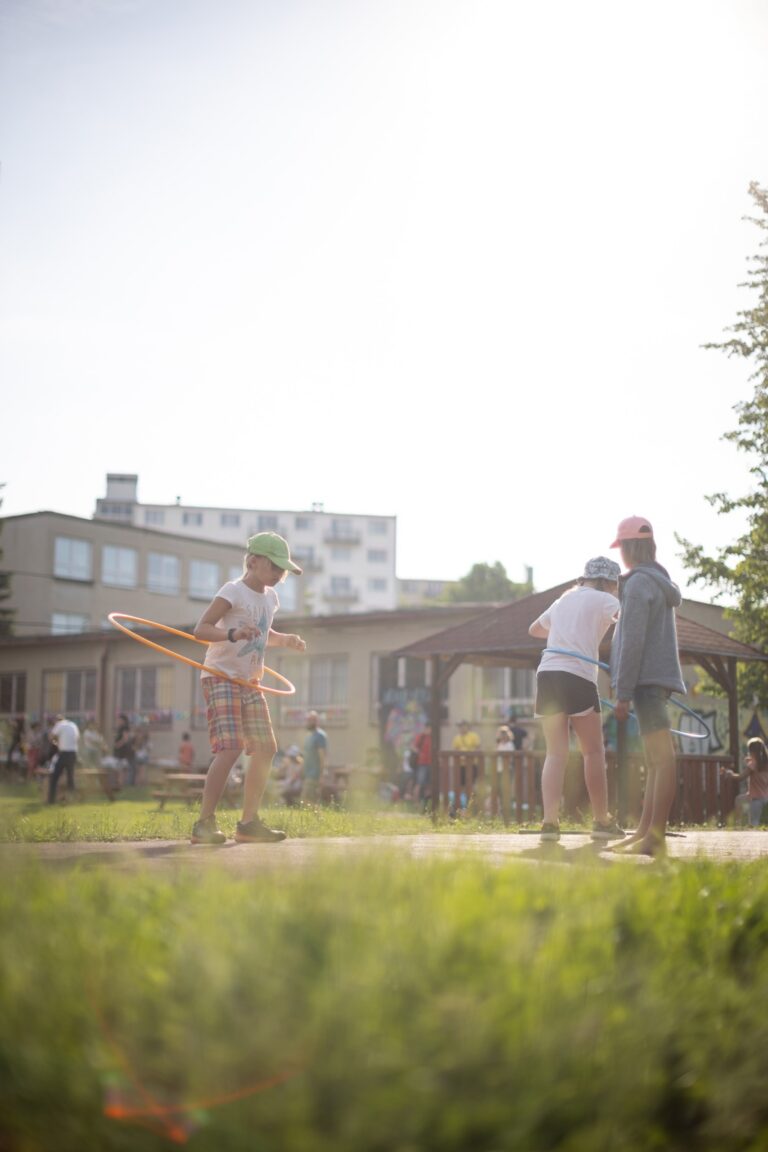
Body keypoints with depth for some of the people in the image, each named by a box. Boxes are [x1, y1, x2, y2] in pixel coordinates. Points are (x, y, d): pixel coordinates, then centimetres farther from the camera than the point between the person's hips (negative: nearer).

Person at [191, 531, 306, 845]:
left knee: (265, 749, 4)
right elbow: (201, 629, -20)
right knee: (230, 749, -20)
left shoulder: (269, 597, 14)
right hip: (221, 676, -9)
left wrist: (286, 640, 11)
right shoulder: (233, 591, -12)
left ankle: (249, 823, 13)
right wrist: (232, 634, -37)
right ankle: (204, 824, -14)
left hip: (249, 683, 9)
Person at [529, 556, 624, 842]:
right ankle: (602, 822, 8)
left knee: (556, 752, 3)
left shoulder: (564, 599, 25)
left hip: (546, 674, 6)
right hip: (577, 676, -6)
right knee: (594, 751, 4)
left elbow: (534, 629, 39)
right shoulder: (602, 599, 6)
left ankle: (550, 822, -9)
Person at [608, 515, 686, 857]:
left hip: (647, 679, -10)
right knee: (655, 762, 9)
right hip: (658, 678, 10)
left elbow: (633, 641, -16)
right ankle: (644, 833, 13)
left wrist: (623, 693, -16)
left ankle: (656, 836, -17)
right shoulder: (661, 583, 18)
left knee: (662, 758, -14)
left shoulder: (638, 583, -10)